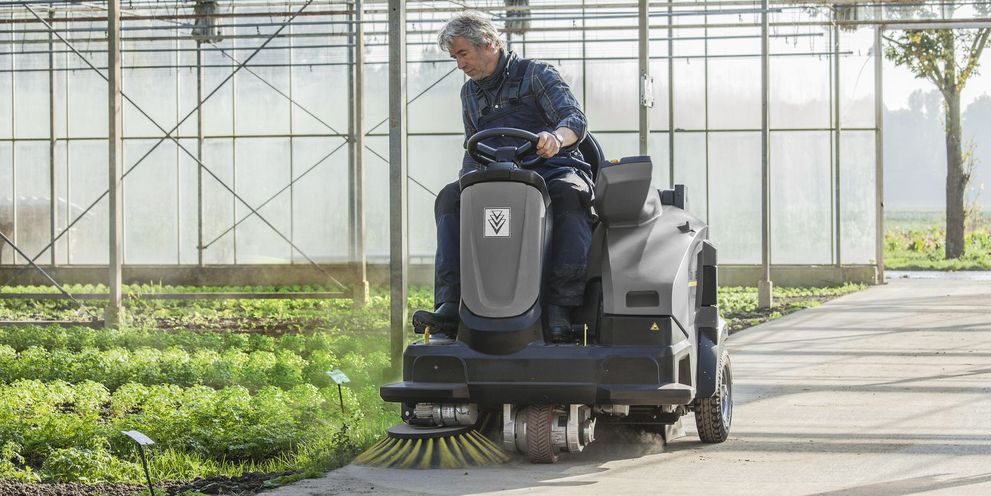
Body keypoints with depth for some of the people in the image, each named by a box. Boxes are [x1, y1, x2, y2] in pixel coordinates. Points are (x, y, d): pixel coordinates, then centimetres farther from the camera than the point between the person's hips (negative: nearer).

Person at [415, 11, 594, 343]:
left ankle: (560, 306, -46)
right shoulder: (470, 94, 23)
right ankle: (450, 303, -33)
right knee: (450, 197, -21)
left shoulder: (535, 74, 4)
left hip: (551, 169, -5)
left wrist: (556, 137, -34)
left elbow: (575, 120, -9)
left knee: (570, 193, -39)